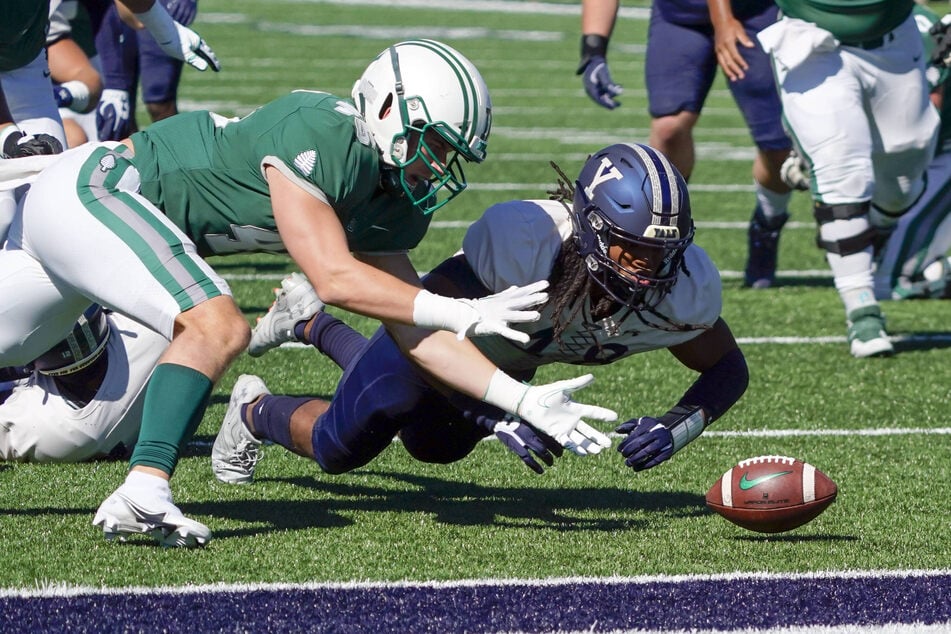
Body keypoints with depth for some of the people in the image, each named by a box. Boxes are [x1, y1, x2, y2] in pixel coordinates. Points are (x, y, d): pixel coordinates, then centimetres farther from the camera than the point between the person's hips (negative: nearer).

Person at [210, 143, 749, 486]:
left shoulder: (683, 287, -35)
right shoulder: (523, 240, -48)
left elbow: (729, 368, -17)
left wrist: (678, 428, -38)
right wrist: (499, 419, -50)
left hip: (513, 362, 6)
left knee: (434, 446, 34)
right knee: (339, 450, 13)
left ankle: (312, 322, 55)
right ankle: (255, 410, 47)